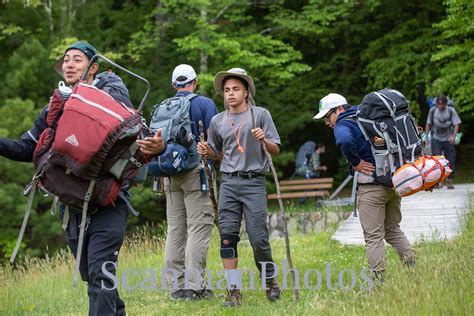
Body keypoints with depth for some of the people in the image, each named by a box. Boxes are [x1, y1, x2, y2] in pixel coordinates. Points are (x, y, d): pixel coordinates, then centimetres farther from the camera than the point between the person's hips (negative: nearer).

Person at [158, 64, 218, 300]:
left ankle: (176, 285, 10)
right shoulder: (205, 104, -2)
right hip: (196, 170, -5)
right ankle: (194, 286, -9)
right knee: (199, 227, -4)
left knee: (175, 229, 9)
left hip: (170, 173, 5)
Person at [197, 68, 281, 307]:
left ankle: (270, 281, 18)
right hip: (228, 183, 3)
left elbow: (276, 150, 2)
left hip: (254, 182, -3)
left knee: (259, 238, -5)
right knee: (227, 237, -3)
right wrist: (206, 151, 2)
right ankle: (233, 291, 3)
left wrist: (264, 139, -18)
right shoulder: (218, 121, 11)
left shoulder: (260, 114, 2)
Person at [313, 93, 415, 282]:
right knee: (393, 230, 19)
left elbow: (345, 141, -34)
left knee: (373, 237, -3)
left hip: (371, 186, -8)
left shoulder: (342, 126, -9)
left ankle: (379, 280, -4)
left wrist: (356, 162, -19)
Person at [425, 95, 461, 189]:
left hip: (448, 140, 0)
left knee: (450, 161, 3)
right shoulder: (432, 110, 0)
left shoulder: (451, 111, -5)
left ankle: (450, 181, 14)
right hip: (436, 139, 0)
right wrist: (426, 137, 5)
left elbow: (456, 124, -7)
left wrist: (453, 136, -21)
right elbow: (428, 124, 9)